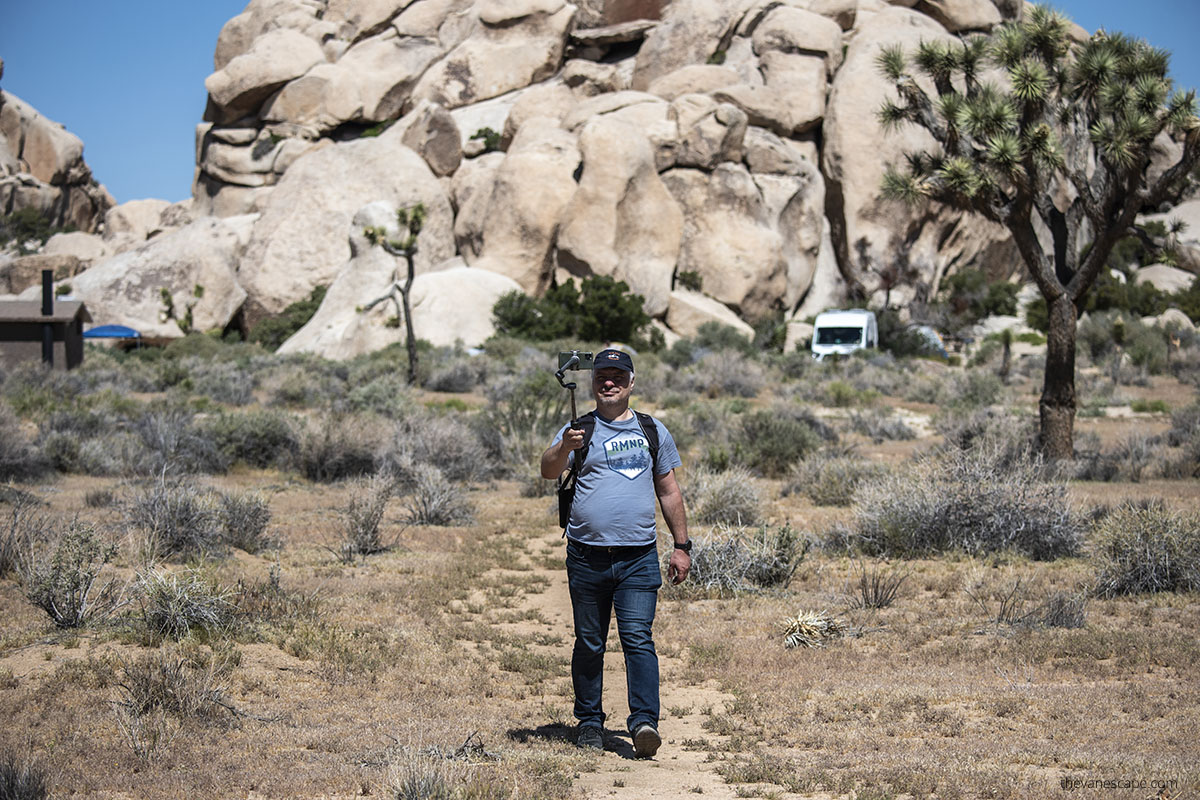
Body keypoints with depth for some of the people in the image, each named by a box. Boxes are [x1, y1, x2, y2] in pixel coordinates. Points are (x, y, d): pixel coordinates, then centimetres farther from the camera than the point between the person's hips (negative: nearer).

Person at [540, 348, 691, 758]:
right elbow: (548, 471, -11)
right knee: (589, 643, 7)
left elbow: (669, 491, 18)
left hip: (638, 557, 0)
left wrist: (681, 546, 14)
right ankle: (589, 721, 18)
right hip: (587, 557, 0)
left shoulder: (653, 430, 12)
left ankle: (644, 721, -17)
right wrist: (564, 448, -32)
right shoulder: (580, 429, 5)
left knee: (638, 638, -11)